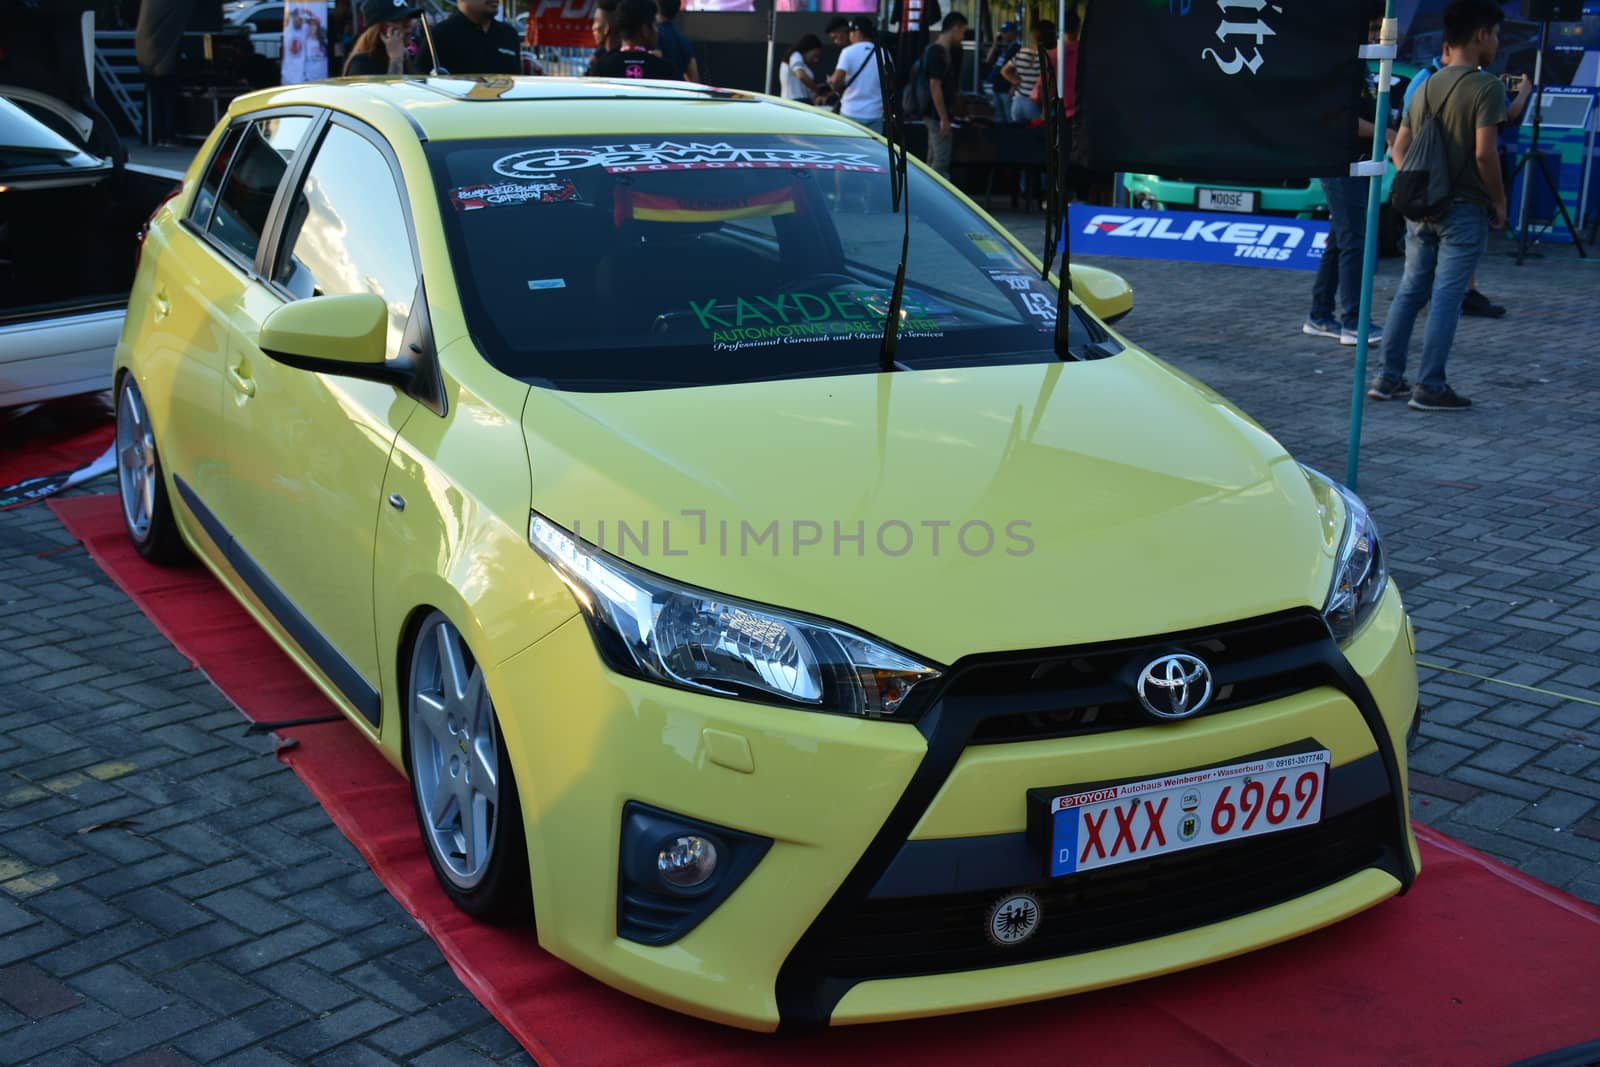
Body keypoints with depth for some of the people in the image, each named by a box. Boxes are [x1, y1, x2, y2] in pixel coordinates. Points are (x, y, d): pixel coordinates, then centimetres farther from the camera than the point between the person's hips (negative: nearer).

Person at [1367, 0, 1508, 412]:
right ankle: (1430, 387, -1)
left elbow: (1398, 150, 9)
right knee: (1446, 298, -3)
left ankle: (1388, 377, 14)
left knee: (1409, 292, 12)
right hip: (1464, 209, -7)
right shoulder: (1486, 87, -11)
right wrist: (1500, 202, -6)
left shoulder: (1426, 87, 11)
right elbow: (1484, 153, -17)